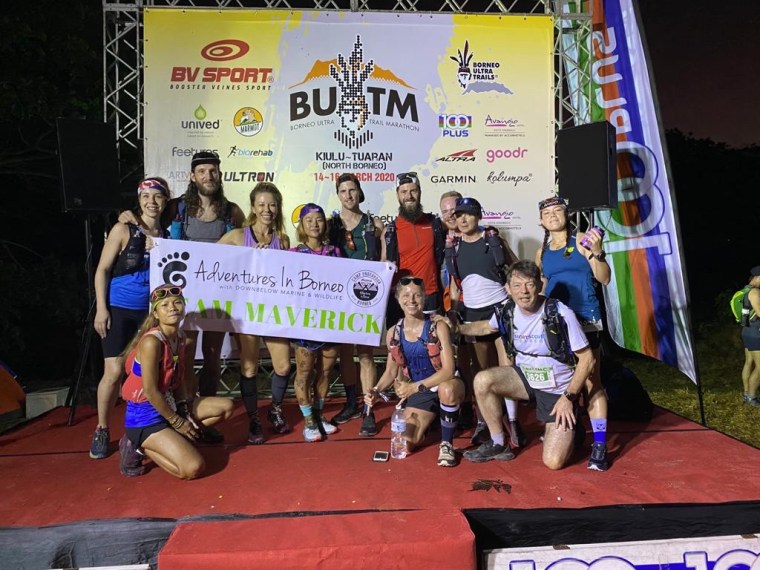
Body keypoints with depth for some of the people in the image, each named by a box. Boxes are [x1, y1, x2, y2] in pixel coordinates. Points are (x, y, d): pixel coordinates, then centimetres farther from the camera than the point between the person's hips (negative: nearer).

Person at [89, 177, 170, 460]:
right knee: (114, 372, -6)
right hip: (119, 309, -3)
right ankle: (101, 430, 14)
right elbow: (102, 270, -5)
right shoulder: (123, 229, -4)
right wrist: (101, 308, -11)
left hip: (151, 312, 3)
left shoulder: (166, 235, 7)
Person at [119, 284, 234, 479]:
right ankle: (138, 447, 2)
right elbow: (150, 391, -22)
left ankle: (171, 439, 6)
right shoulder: (151, 342, -24)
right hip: (146, 416, -9)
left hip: (168, 404, 9)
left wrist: (186, 413, -1)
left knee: (226, 406, 10)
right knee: (193, 468, -19)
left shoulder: (180, 337, 3)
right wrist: (177, 422, -12)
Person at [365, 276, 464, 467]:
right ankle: (427, 421, 24)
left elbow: (448, 370, -21)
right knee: (405, 444, -12)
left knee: (447, 389, -40)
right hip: (417, 393, 4)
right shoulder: (393, 333, -2)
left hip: (443, 386, -3)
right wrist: (376, 391, -11)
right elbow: (391, 371, 7)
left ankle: (446, 444, -14)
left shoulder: (438, 327, -15)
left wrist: (415, 387, -27)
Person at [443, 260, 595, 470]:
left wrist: (569, 398, -18)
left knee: (554, 462, -13)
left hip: (559, 390, -4)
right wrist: (457, 328, -5)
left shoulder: (561, 314, -24)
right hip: (525, 378, 4)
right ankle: (498, 445, -2)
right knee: (482, 380, -22)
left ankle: (569, 428, 22)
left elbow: (587, 358, -15)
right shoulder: (506, 313, -10)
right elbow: (487, 327, 14)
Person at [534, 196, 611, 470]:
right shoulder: (542, 253, 14)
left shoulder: (582, 240, 2)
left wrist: (596, 252, -19)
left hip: (584, 319, -4)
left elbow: (604, 279, -4)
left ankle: (600, 445, -6)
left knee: (591, 380, -8)